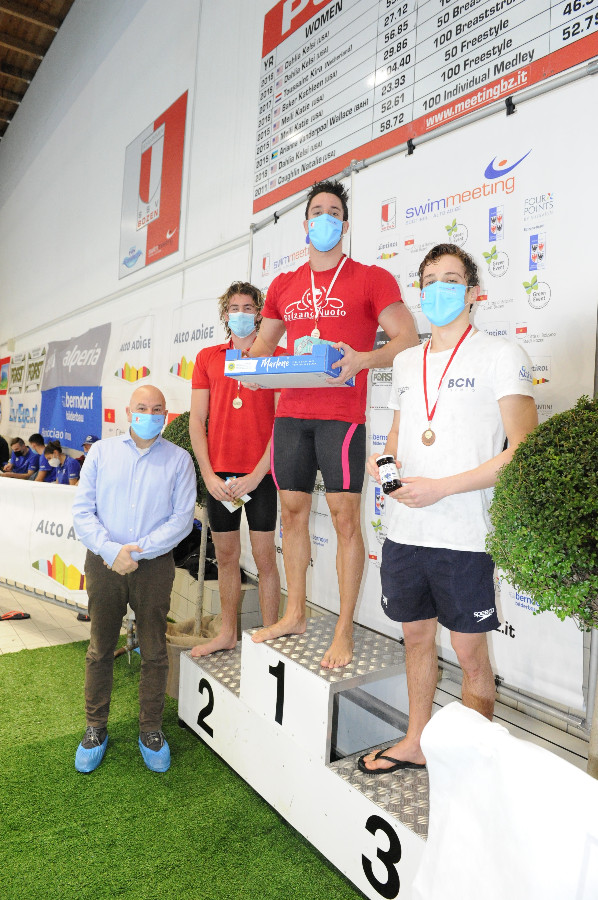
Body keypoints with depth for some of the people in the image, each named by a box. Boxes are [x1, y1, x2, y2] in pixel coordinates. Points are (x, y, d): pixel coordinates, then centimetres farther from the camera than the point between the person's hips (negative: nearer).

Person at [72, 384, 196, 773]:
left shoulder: (179, 459, 2)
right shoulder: (101, 452, 6)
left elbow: (182, 518, -5)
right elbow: (82, 511, 0)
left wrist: (138, 551, -14)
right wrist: (111, 551, -14)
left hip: (154, 566, -1)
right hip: (104, 564, 1)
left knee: (154, 652, 8)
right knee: (100, 650, 12)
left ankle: (151, 730, 26)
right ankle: (96, 728, 31)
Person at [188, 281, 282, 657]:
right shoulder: (207, 357, 12)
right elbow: (197, 421, 8)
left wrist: (256, 475, -12)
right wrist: (208, 474, -2)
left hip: (260, 474, -3)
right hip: (219, 474, 4)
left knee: (265, 558, 2)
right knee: (226, 556, 13)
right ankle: (228, 633, 28)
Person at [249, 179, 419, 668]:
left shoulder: (372, 278, 3)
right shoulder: (283, 286, 18)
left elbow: (407, 338, -3)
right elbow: (263, 343, 24)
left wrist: (363, 359, -22)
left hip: (341, 413, -5)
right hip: (290, 412, 5)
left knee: (345, 515, -4)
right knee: (293, 511, 9)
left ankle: (344, 632, 7)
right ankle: (295, 615, 23)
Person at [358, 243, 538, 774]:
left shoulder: (501, 354, -6)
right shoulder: (406, 361, 13)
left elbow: (525, 450, -12)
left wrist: (441, 487, -18)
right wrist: (385, 459, 0)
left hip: (464, 536, -5)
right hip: (404, 530, 6)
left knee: (471, 654, 7)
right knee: (417, 636, 18)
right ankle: (416, 744, 37)